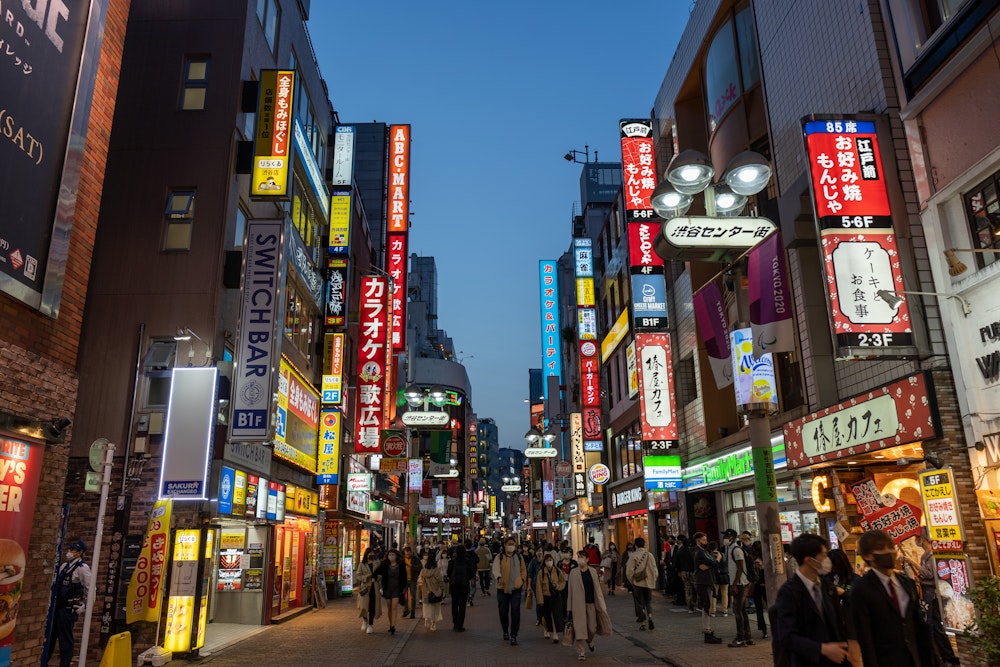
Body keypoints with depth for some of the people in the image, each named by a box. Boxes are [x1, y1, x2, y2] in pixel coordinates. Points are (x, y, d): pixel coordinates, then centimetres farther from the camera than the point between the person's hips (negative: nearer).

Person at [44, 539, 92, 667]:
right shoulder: (64, 566, 11)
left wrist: (83, 607, -10)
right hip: (57, 606, 8)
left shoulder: (82, 568, -13)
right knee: (49, 635, 16)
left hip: (69, 609, -8)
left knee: (65, 638, -2)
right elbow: (56, 585, 22)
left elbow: (90, 590, -14)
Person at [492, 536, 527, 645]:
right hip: (502, 588, -1)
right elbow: (495, 569, -14)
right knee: (503, 612, 9)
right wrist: (499, 578, -33)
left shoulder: (519, 557, 10)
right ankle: (505, 631, 33)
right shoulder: (499, 557, 0)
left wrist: (522, 580, 5)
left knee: (515, 612, -8)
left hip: (516, 588, 1)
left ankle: (513, 636, -3)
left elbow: (523, 570, 19)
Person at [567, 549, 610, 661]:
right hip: (578, 604, -2)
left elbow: (597, 587, 6)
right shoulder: (573, 572, -1)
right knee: (579, 627, -3)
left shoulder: (593, 571, 3)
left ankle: (589, 641, 38)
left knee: (592, 628, 5)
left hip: (591, 603, 2)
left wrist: (601, 604, 3)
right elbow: (570, 589, 1)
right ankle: (580, 652, 9)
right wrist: (570, 607, 1)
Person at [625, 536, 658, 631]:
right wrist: (653, 581, 13)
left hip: (638, 583, -2)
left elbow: (629, 571, -10)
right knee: (648, 601, 16)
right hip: (649, 583, 2)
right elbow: (655, 570, 2)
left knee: (639, 603, 7)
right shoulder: (650, 555, -3)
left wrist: (632, 581, 6)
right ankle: (650, 617, -6)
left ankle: (642, 623, 8)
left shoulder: (633, 556, -11)